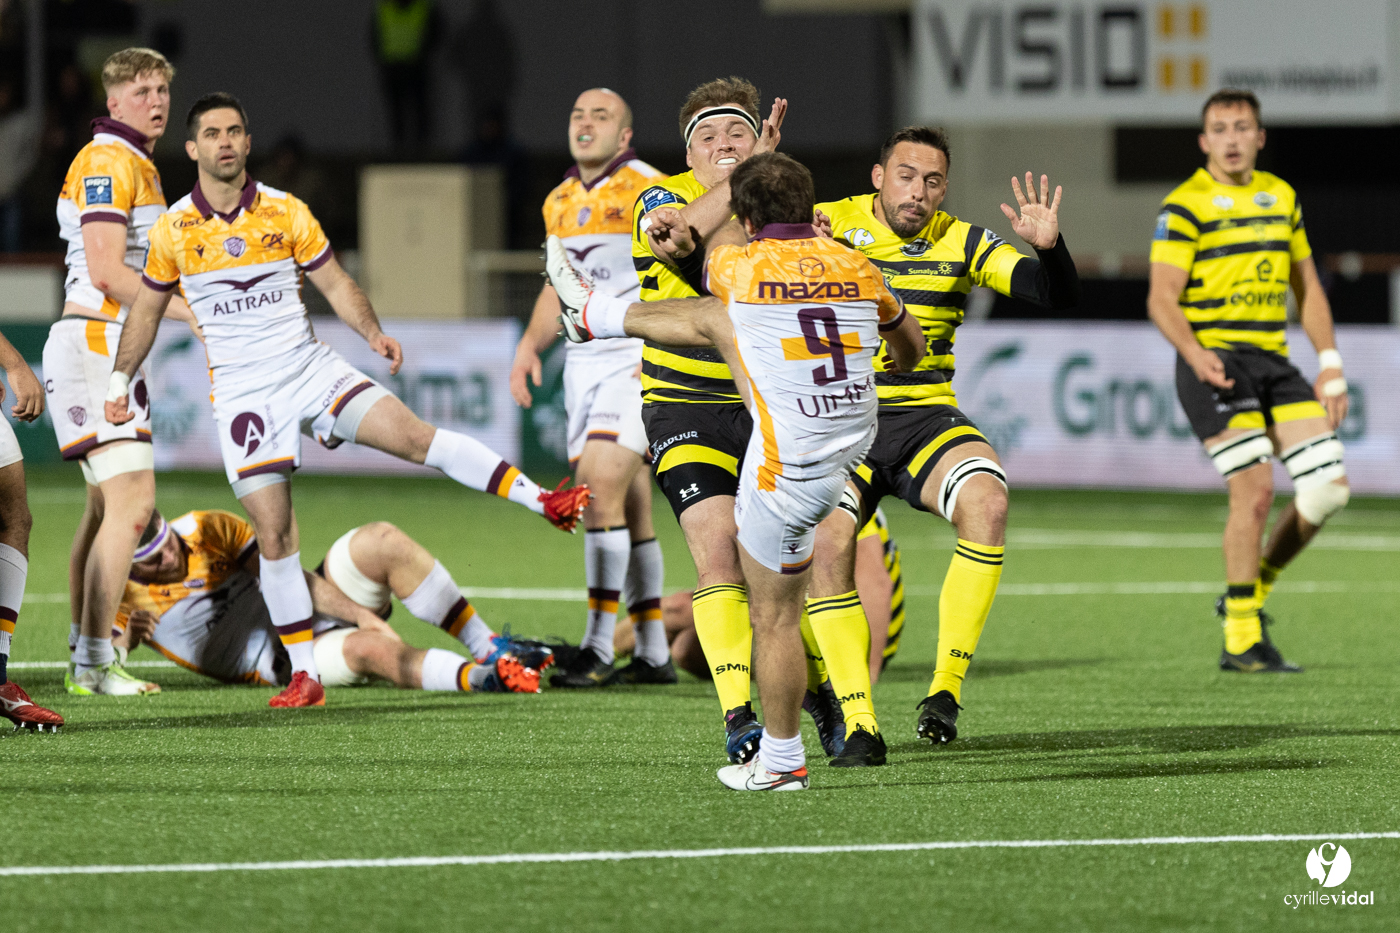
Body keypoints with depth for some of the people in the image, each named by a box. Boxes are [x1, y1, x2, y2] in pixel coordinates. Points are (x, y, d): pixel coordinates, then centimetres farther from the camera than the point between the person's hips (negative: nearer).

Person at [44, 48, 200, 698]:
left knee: (109, 506, 13)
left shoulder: (137, 166, 20)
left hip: (116, 347, 11)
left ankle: (85, 659, 17)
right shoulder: (108, 161, -12)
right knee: (131, 500, -15)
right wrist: (191, 310, -19)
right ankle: (94, 664, -17)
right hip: (93, 344, -11)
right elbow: (105, 269, -20)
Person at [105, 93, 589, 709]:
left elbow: (337, 285, 6)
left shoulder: (286, 213, 1)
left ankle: (543, 502, -14)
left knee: (413, 436, -17)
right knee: (273, 534, -7)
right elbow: (147, 308, 13)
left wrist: (374, 334, -11)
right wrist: (119, 379, 6)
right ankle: (304, 675, -1)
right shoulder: (173, 231, -1)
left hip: (311, 369, 1)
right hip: (243, 394, -1)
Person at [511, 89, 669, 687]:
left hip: (638, 362, -7)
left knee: (601, 490, -17)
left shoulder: (648, 191, -8)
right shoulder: (560, 203, 15)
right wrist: (531, 343, 12)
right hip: (583, 364, 7)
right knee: (629, 509, 8)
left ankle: (599, 647, -15)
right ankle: (653, 652, 13)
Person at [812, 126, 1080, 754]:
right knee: (827, 540, -26)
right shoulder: (827, 226, 0)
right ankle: (856, 719, -13)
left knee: (987, 502, -28)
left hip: (926, 418, 1)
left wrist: (1048, 247, -23)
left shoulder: (962, 245, 5)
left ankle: (946, 689, -20)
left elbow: (1058, 294, -1)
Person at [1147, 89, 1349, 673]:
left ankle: (1252, 590, 17)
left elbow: (1306, 289, 21)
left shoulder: (1281, 198, 14)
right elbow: (1161, 300, -11)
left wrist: (1330, 365, 13)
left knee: (1328, 487, -3)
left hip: (1272, 361, 6)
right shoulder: (1185, 206, -5)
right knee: (1255, 491, -16)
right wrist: (1196, 355, -29)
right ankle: (1241, 641, -7)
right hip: (1214, 364, -6)